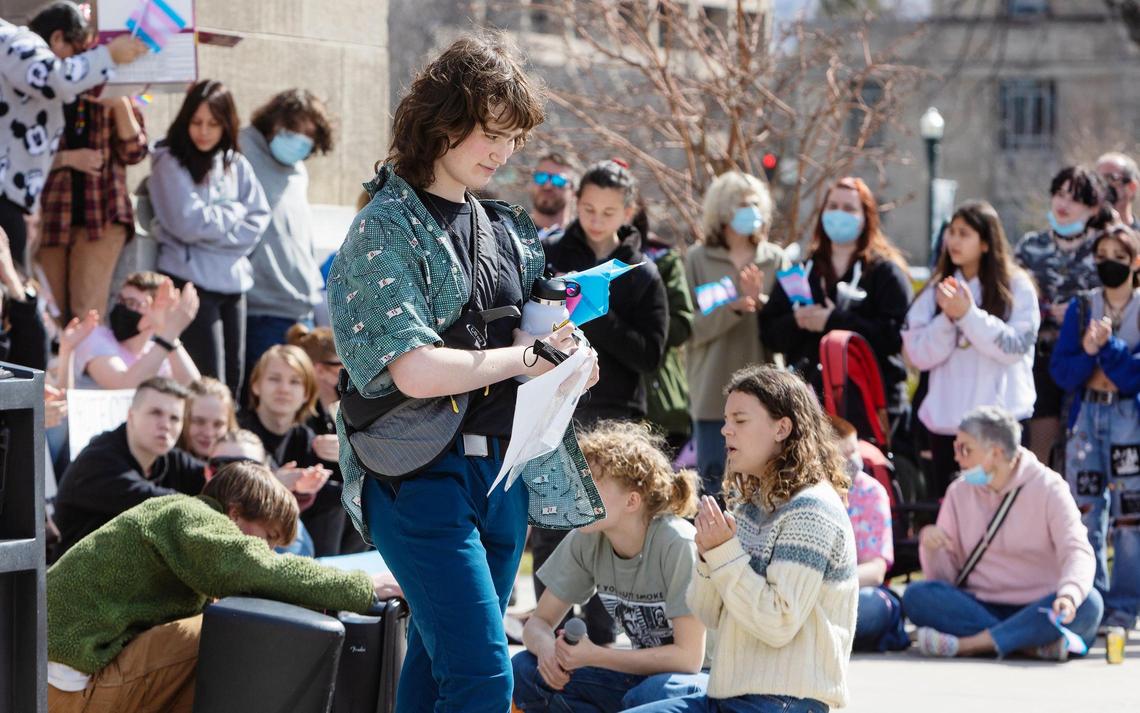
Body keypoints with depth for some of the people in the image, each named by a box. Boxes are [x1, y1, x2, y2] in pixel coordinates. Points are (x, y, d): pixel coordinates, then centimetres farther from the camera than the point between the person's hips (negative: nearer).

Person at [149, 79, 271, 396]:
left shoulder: (236, 165, 11)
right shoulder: (170, 164, -3)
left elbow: (258, 221, 4)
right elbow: (189, 223, -13)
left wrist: (213, 225, -9)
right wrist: (234, 212, -1)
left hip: (233, 281, 5)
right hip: (191, 282, -5)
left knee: (234, 381, 5)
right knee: (210, 383, -10)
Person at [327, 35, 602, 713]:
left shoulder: (506, 226, 12)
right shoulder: (387, 226, -9)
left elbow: (535, 331, 22)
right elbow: (416, 372, -19)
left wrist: (568, 352, -1)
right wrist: (525, 356, -12)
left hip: (505, 467, 7)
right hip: (423, 472, -7)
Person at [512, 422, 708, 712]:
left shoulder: (678, 544, -24)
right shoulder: (586, 541, -6)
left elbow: (688, 657, -24)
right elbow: (539, 622, 1)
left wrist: (595, 656, -26)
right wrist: (546, 646, -25)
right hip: (643, 674, 7)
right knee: (524, 670, -12)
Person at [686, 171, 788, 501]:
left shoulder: (775, 260, 9)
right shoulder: (698, 260, 5)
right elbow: (691, 328, -4)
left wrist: (761, 301, -15)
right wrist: (733, 307, -19)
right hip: (713, 396, -1)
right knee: (714, 488, 1)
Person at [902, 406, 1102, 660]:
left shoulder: (1047, 488, -3)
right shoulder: (959, 493, 8)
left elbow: (1077, 551, -17)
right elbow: (944, 576, 6)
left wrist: (1068, 594, -38)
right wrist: (931, 550, -17)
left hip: (1037, 611, -2)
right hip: (980, 607, 2)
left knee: (1088, 603, -33)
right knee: (916, 595, -24)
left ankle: (965, 644, -36)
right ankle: (1036, 645, -34)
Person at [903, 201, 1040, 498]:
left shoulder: (1016, 287, 0)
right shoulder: (936, 290, 9)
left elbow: (1014, 346, -10)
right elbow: (919, 354, 2)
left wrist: (968, 314, -17)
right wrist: (947, 317, -14)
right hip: (946, 420, 4)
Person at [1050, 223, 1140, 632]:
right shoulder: (1081, 308, 9)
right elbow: (1060, 371, 2)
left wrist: (1106, 346, -18)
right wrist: (1088, 352, -16)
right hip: (1086, 415, 3)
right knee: (1084, 511, 4)